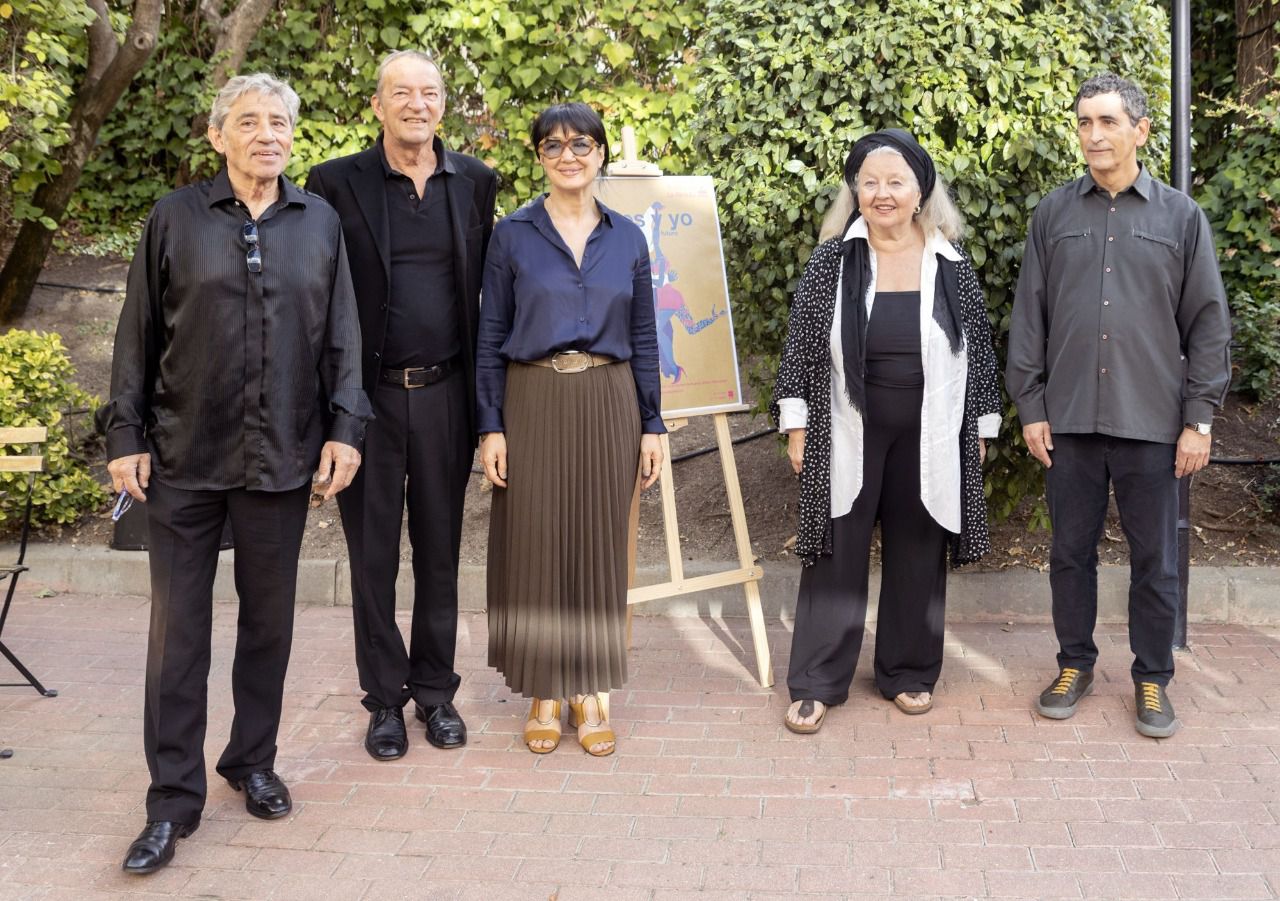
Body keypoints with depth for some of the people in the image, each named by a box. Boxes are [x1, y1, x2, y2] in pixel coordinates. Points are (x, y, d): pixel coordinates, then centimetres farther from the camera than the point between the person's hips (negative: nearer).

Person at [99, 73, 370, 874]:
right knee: (178, 626, 2)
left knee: (269, 619, 11)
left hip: (282, 459, 2)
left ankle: (253, 762, 28)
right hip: (185, 456, -1)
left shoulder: (320, 223, 7)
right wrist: (126, 435, -1)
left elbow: (341, 336, 7)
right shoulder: (175, 219, 2)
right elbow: (139, 334, 3)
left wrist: (344, 427, 0)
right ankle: (174, 799, 10)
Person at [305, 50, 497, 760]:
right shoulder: (338, 183, -3)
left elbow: (485, 287, 11)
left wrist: (485, 394, 6)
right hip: (370, 397, -2)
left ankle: (435, 690, 26)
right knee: (373, 554, 8)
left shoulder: (474, 182, 6)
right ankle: (385, 700, 22)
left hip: (445, 394, 2)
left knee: (440, 549, 12)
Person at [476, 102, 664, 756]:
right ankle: (543, 695, 16)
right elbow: (490, 336, 1)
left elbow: (643, 337, 9)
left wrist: (651, 424, 5)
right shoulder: (512, 235, 1)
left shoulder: (627, 238, 7)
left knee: (598, 543, 6)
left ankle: (590, 692, 18)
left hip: (609, 405, 2)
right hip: (534, 404, -2)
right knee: (534, 543, 2)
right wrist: (490, 426, -6)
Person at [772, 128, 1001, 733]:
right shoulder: (832, 260, -2)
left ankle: (909, 672, 26)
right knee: (837, 554, 3)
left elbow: (978, 348, 6)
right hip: (848, 433, -1)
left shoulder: (951, 264, 2)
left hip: (929, 436, 1)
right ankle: (817, 683, 12)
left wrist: (981, 427, 6)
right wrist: (797, 424, -3)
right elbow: (801, 343, 0)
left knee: (917, 555, 10)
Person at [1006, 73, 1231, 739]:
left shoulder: (1180, 216, 3)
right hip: (1069, 419, 1)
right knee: (1071, 550, 10)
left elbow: (1208, 324, 3)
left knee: (1154, 557, 7)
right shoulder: (1054, 214, 6)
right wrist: (1030, 407, 1)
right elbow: (1028, 317, 6)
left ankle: (1152, 678, 22)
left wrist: (1199, 419, -2)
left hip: (1152, 421, -1)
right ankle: (1075, 665, 26)